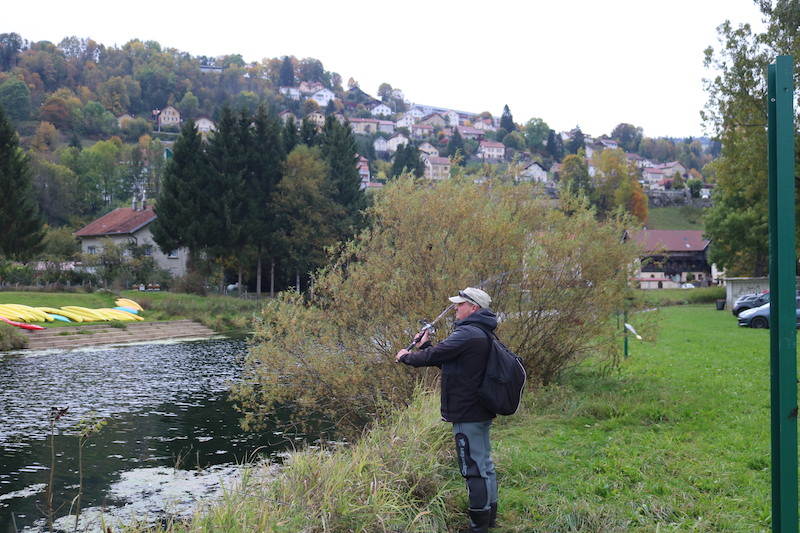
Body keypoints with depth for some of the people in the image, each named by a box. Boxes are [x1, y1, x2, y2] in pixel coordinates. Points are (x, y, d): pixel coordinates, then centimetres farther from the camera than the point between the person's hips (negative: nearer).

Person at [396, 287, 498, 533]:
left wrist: (407, 357, -1)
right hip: (481, 411, 10)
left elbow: (434, 356, -18)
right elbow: (447, 360, 19)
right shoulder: (482, 333, 14)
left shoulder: (467, 333, -19)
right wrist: (425, 346, 15)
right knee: (484, 465, 17)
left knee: (474, 468, -5)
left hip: (467, 413, -10)